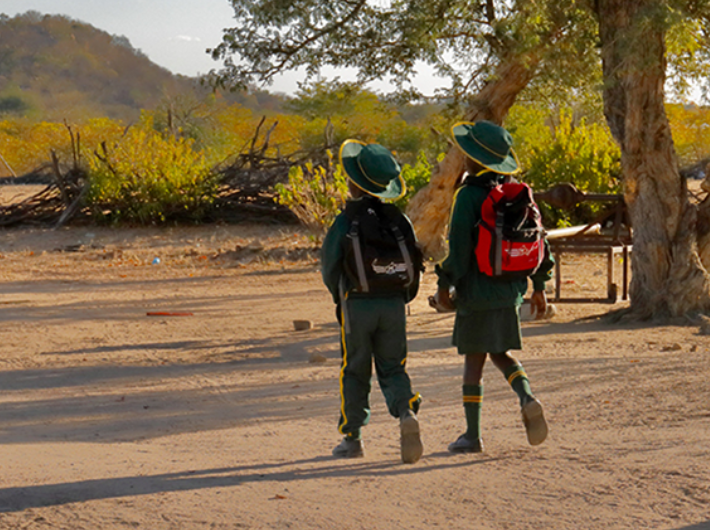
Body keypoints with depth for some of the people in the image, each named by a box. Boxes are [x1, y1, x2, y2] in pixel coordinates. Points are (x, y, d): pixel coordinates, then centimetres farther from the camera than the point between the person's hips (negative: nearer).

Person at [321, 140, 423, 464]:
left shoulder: (345, 221, -10)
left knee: (355, 371, 9)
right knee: (392, 367, 10)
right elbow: (415, 264, 5)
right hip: (394, 304, 3)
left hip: (357, 304, -3)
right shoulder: (398, 219, 2)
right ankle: (406, 412, -17)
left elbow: (330, 267, -4)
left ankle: (352, 437, 15)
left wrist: (339, 297, 15)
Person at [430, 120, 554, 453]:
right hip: (510, 292, 6)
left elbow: (459, 247, -17)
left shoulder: (469, 195, -13)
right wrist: (539, 286, 18)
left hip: (478, 292, -6)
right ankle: (528, 399, -8)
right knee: (500, 354, 19)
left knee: (474, 360, 3)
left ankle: (472, 435, 8)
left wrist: (445, 286, -7)